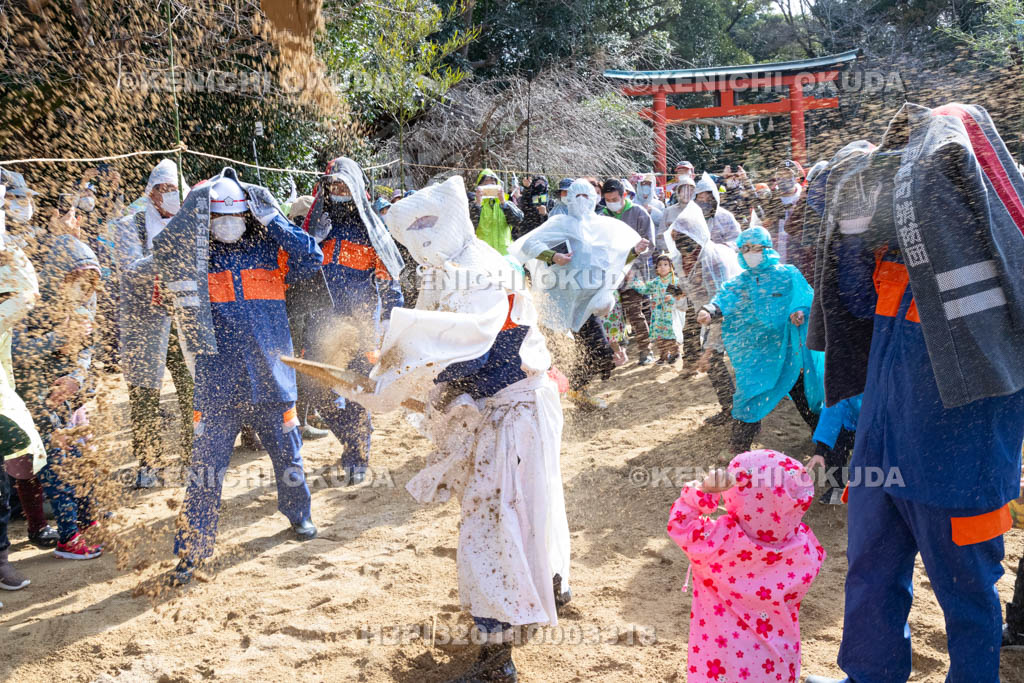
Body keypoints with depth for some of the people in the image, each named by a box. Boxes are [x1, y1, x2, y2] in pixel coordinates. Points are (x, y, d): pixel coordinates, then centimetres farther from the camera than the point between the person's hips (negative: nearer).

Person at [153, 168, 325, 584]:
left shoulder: (268, 249, 5)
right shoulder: (195, 255, 4)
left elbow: (312, 260, -8)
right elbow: (165, 253, -14)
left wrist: (272, 218, -11)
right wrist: (191, 210, -19)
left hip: (271, 374, 1)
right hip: (218, 378, -1)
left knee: (286, 449, 15)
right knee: (206, 459, -2)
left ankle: (298, 513, 40)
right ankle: (192, 547, 9)